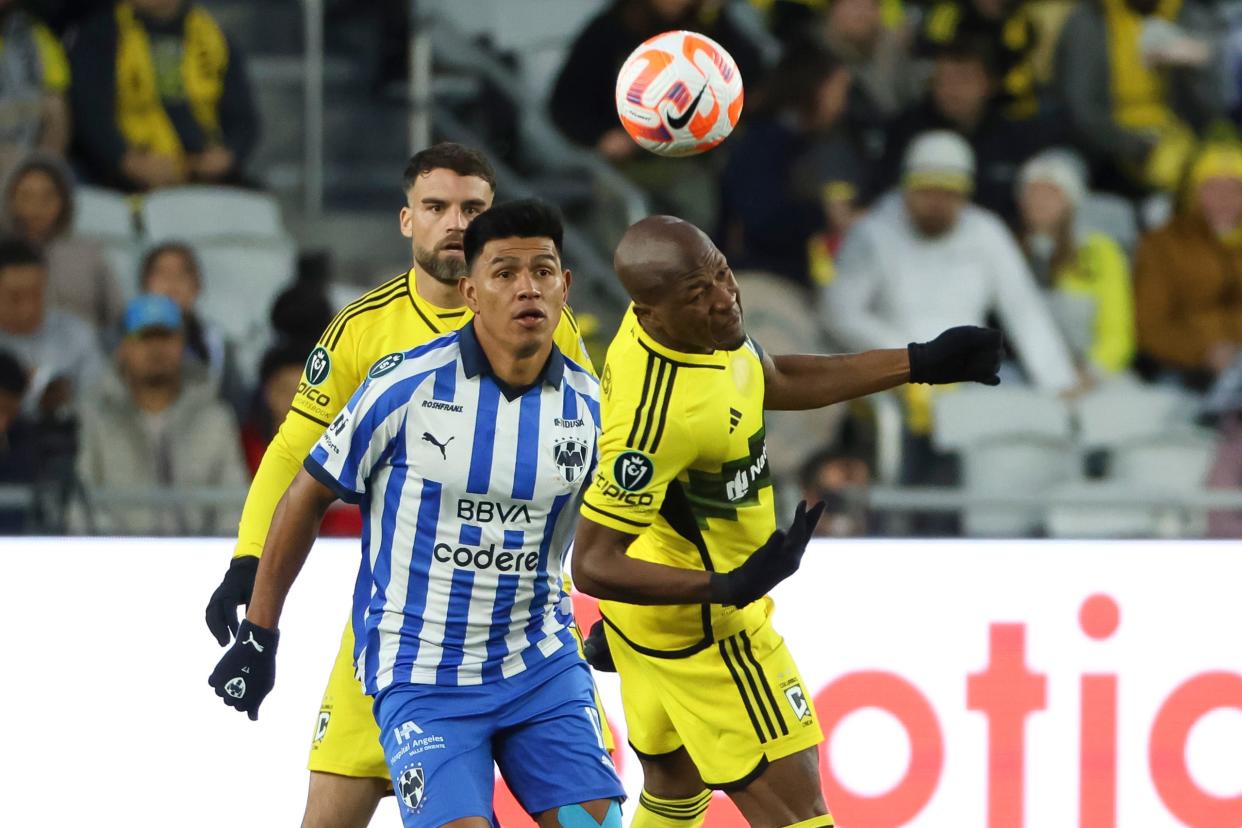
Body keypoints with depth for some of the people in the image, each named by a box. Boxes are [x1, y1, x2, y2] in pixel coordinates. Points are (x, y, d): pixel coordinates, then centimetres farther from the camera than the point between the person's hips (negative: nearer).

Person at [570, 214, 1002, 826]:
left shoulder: (702, 324, -8)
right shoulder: (658, 414, -36)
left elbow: (776, 383, 13)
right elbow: (592, 567, -31)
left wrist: (922, 363, 12)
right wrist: (726, 588, -38)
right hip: (699, 628, -10)